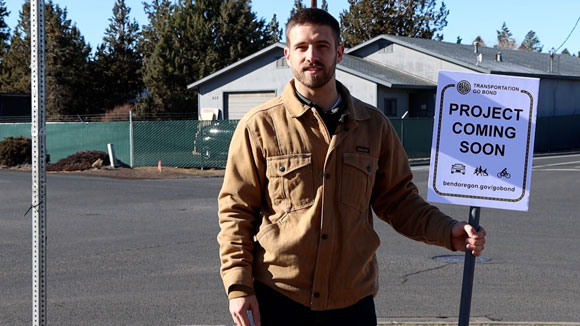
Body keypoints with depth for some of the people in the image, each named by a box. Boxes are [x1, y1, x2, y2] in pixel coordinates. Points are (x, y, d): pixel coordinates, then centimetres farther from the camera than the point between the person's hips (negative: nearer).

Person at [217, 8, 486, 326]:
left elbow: (397, 199, 11)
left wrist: (448, 232, -4)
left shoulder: (374, 125, 6)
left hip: (352, 299, 3)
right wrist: (238, 286, -8)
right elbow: (236, 211, -1)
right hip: (279, 298, -2)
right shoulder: (260, 126, -2)